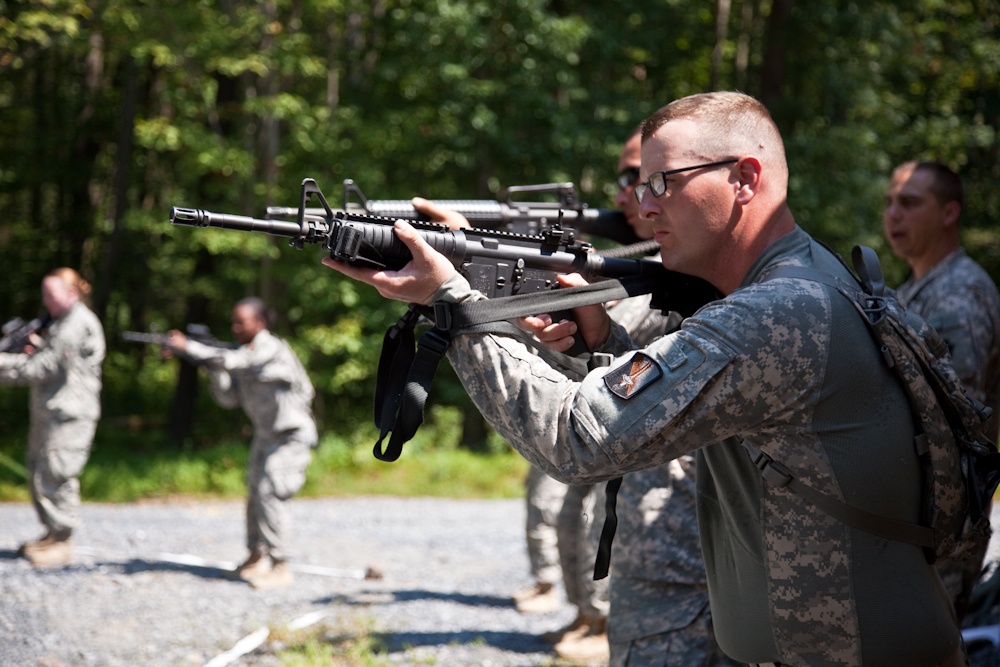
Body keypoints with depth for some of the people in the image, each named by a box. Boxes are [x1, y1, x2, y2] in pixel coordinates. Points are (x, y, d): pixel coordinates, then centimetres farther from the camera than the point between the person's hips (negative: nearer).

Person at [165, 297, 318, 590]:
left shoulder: (271, 348, -19)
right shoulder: (246, 353, 6)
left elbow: (233, 361, -33)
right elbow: (228, 398, 4)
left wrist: (187, 347, -30)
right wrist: (215, 368, -12)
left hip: (292, 437, -9)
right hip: (266, 435, 9)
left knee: (269, 493, -19)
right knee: (255, 494, 13)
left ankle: (279, 567, -18)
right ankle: (257, 555, 28)